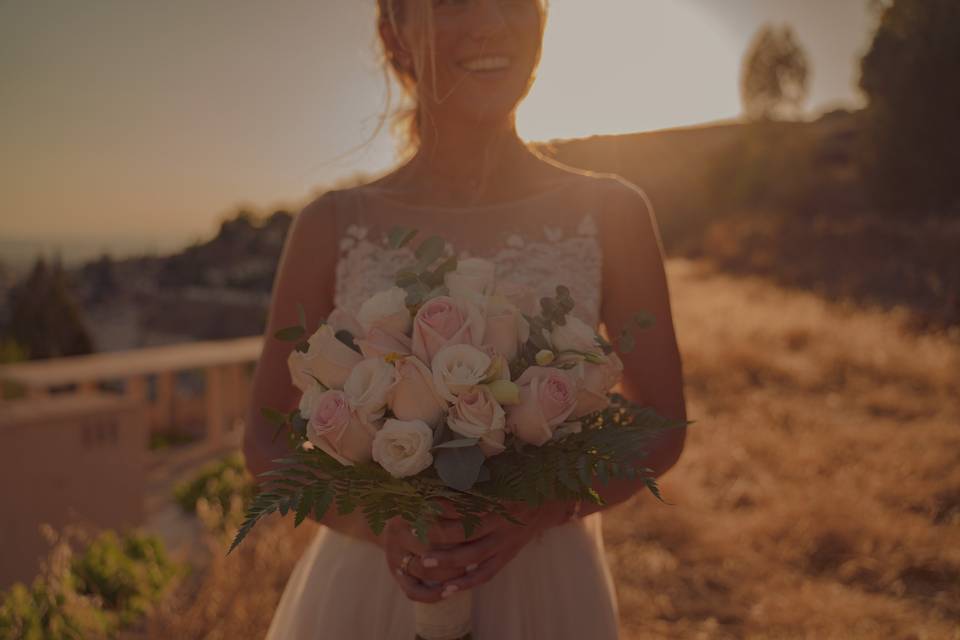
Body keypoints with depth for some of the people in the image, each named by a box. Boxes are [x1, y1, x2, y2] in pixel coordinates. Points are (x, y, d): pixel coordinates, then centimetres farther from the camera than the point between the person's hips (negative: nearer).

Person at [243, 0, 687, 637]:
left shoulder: (611, 213, -7)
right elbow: (265, 437, -1)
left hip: (543, 587, 0)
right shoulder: (334, 225, -7)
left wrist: (537, 511, -18)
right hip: (368, 585, 0)